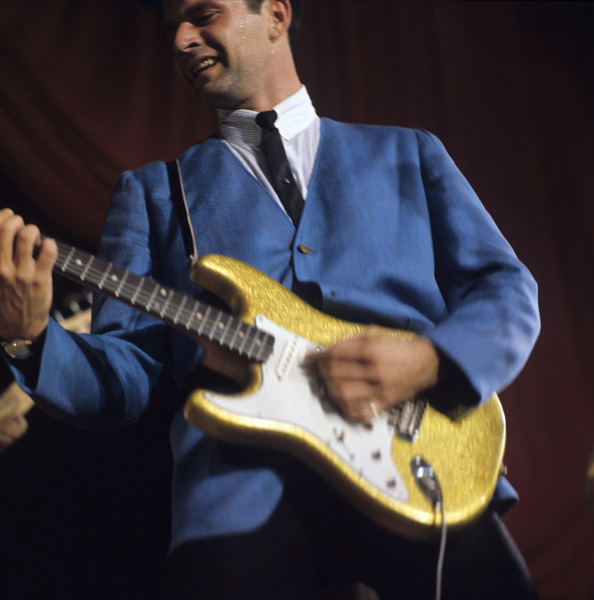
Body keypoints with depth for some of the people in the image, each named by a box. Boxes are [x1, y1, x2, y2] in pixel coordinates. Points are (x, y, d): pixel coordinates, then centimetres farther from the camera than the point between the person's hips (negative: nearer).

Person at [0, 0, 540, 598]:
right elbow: (124, 375, 12)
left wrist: (430, 361, -6)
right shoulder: (151, 190, 21)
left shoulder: (408, 153, 23)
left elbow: (509, 290, 15)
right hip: (245, 477, -1)